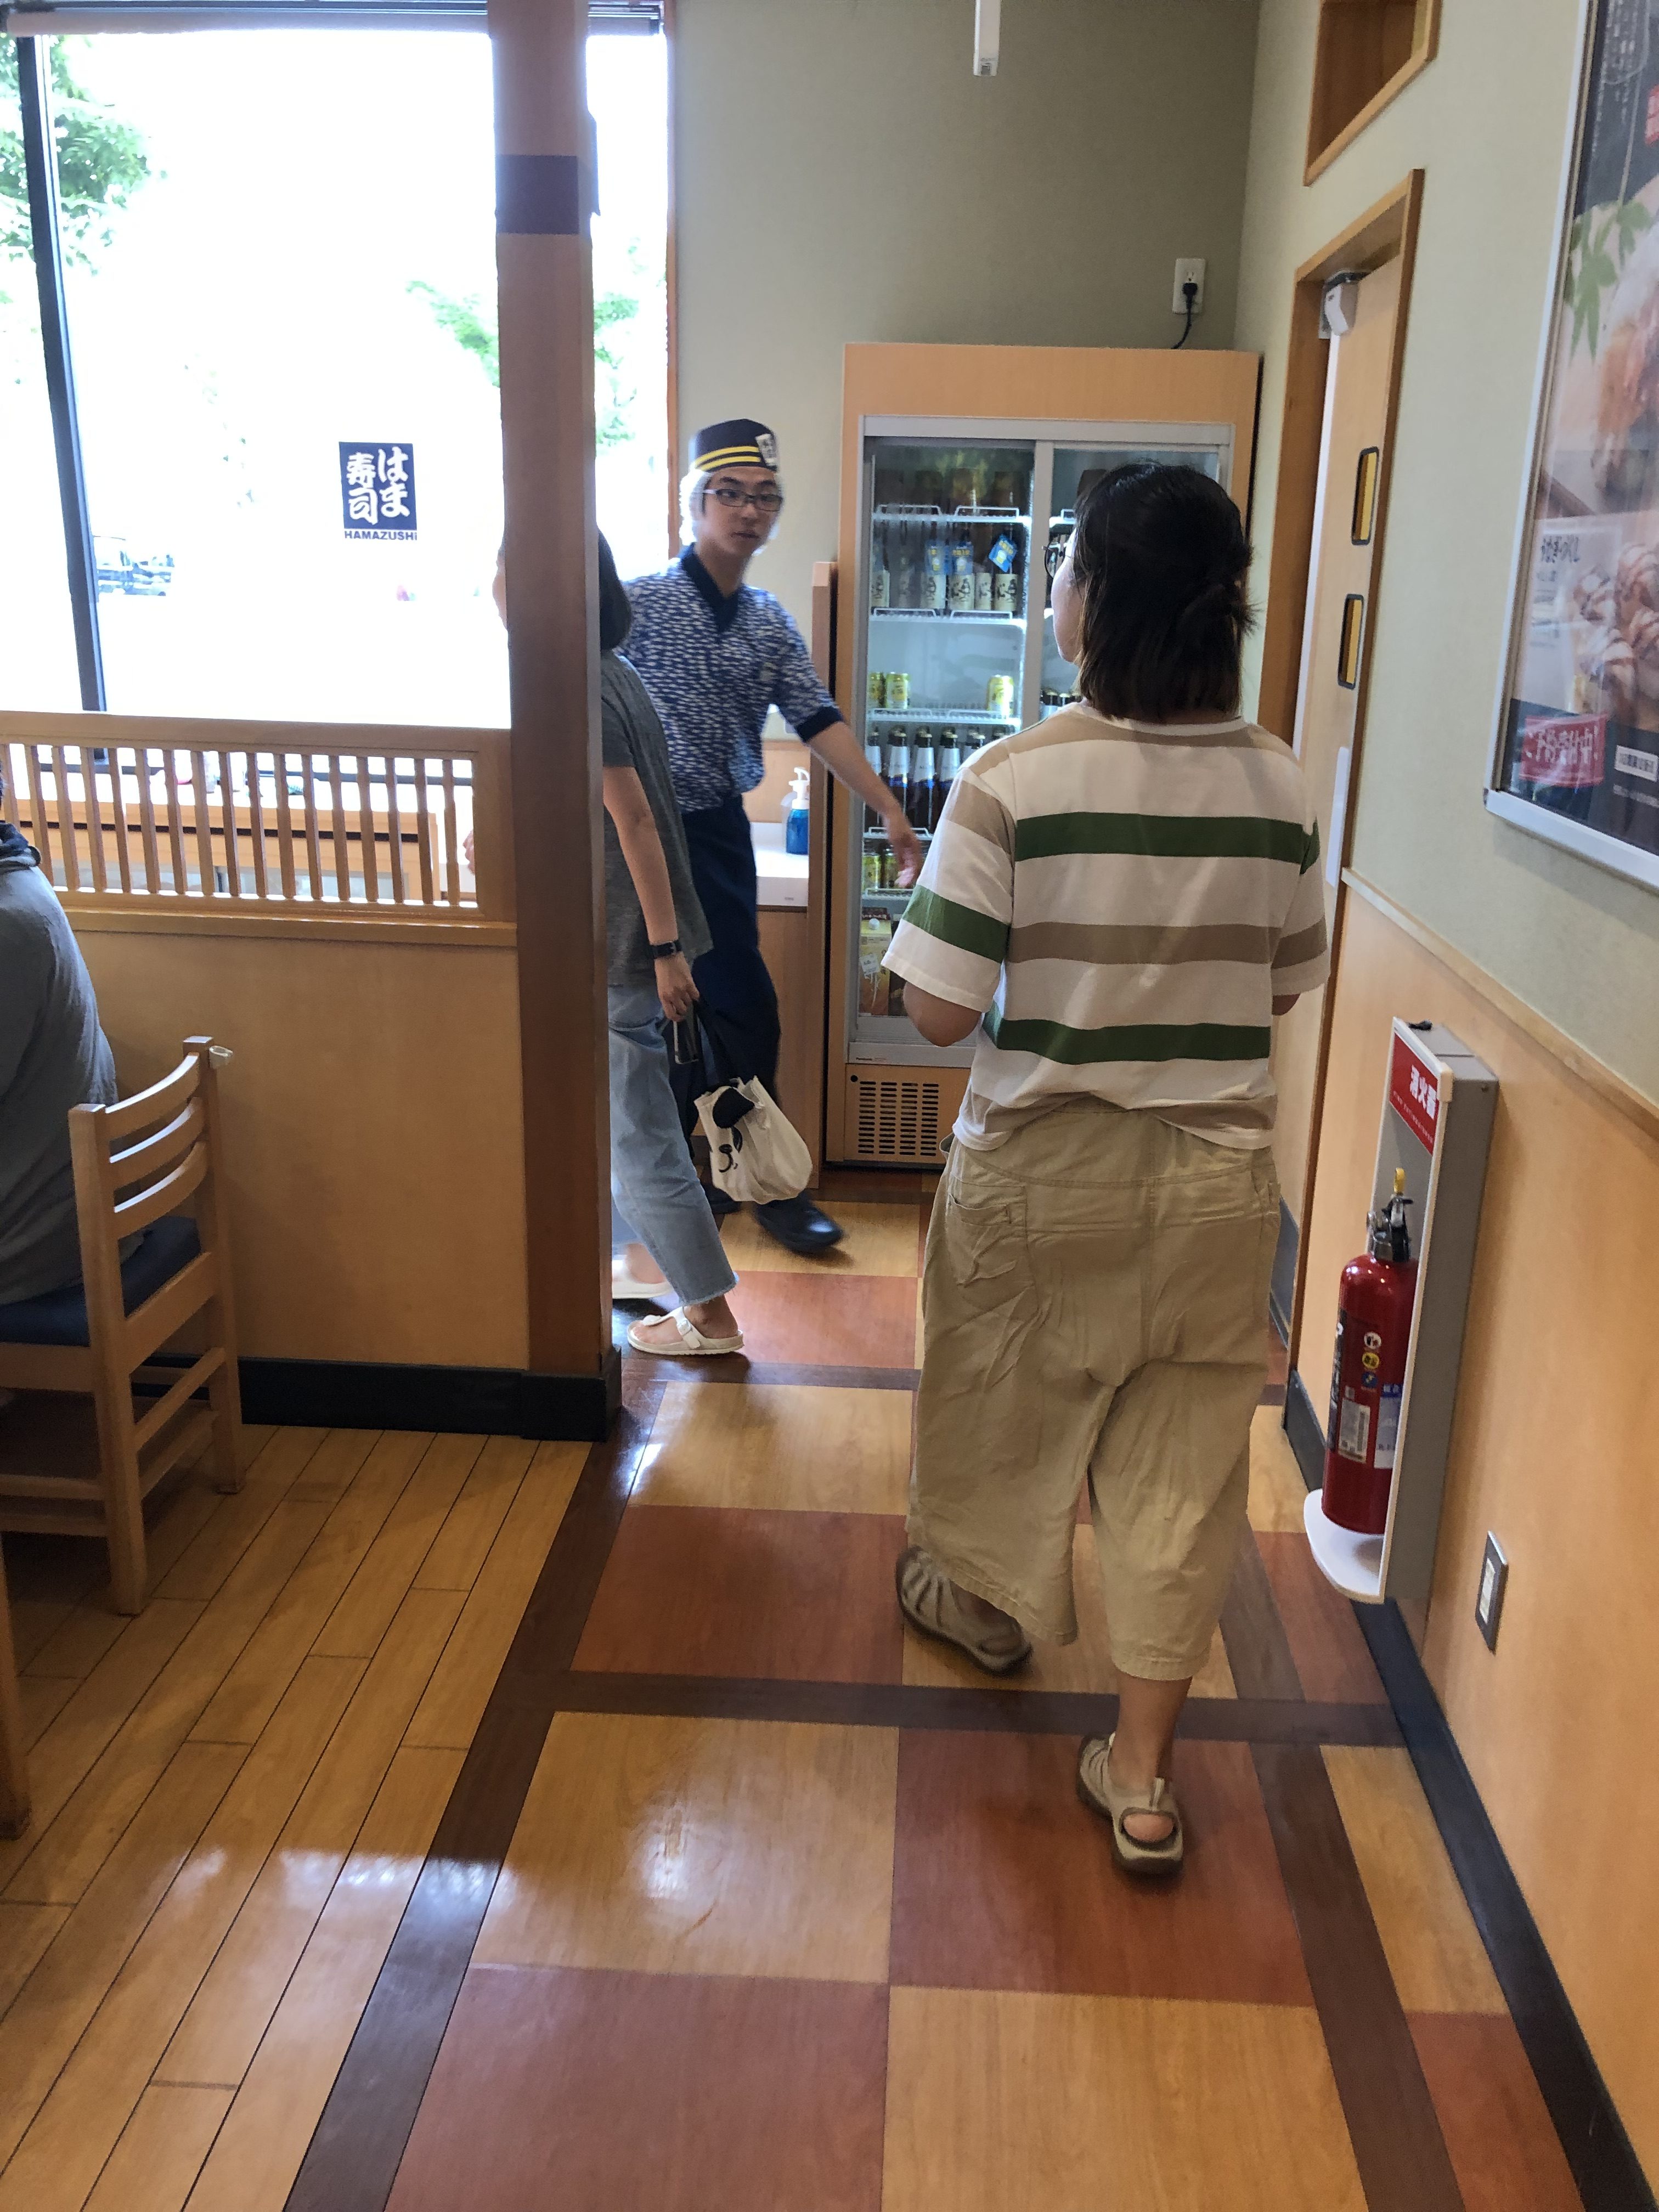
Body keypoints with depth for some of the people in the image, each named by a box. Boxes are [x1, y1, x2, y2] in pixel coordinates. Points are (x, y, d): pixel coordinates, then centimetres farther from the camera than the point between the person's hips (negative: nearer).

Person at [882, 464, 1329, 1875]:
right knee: (1180, 1454, 13)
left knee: (1008, 1403, 22)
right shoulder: (1281, 789, -5)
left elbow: (941, 1013, -17)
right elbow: (1286, 987, 7)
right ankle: (1141, 1772, 22)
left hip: (1043, 1168, -2)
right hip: (1215, 1176, 3)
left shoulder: (1014, 782, -18)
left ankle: (988, 1603, 49)